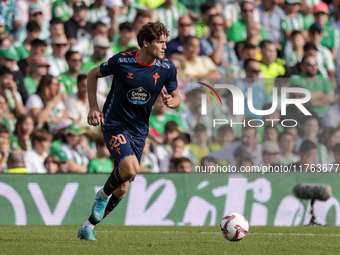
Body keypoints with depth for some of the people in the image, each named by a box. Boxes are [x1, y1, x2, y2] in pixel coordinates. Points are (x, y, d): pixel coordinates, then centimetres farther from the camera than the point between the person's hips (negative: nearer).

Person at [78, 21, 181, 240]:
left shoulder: (167, 68, -5)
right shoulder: (122, 61, -14)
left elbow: (176, 97, 8)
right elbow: (93, 75, 3)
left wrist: (172, 101, -17)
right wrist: (94, 108, -3)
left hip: (139, 131, 4)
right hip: (115, 125, -4)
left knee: (122, 189, 6)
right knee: (130, 169, -29)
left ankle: (89, 226, 23)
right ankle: (103, 195, 1)